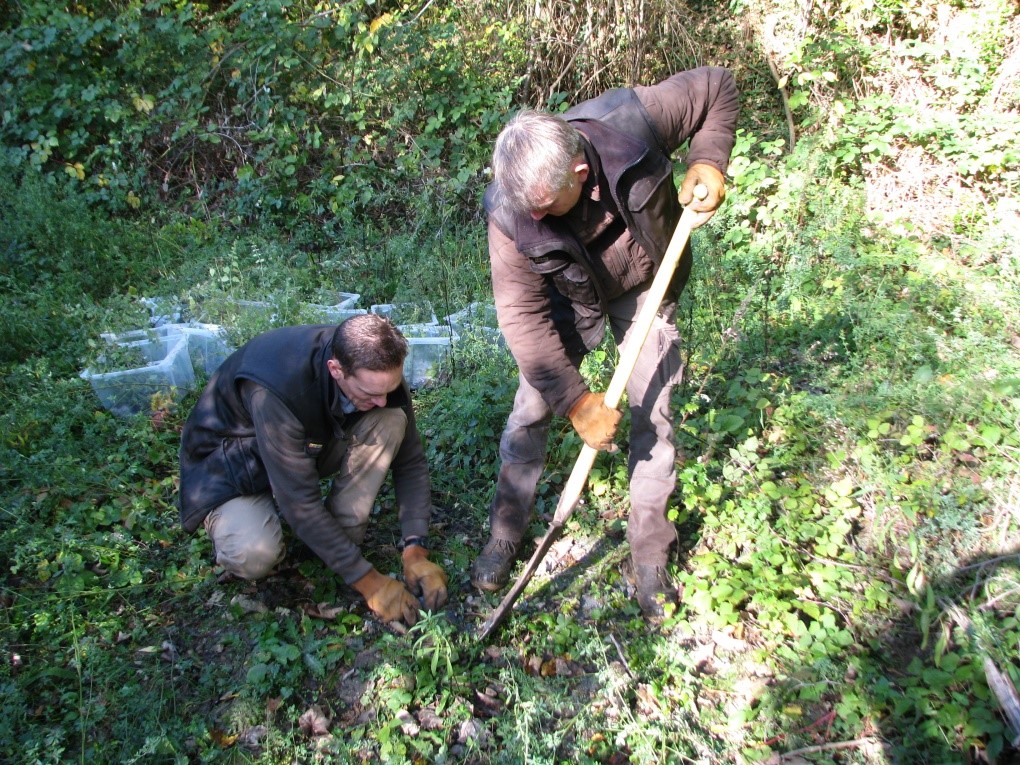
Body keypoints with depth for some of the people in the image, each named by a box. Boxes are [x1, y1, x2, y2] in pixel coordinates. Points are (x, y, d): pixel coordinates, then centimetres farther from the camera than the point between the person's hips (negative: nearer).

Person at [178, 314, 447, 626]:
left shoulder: (380, 371, -22)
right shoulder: (276, 388, -39)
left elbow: (410, 461, -12)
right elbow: (300, 501, -35)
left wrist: (415, 550, -21)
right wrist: (368, 581, -30)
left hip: (311, 445, 5)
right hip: (230, 462, -4)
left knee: (391, 422, -23)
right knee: (254, 555, -34)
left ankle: (341, 538, -9)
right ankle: (227, 521, 3)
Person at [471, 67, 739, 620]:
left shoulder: (631, 120, -34)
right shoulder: (509, 212, -33)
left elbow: (716, 87, -14)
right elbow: (523, 318, -29)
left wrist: (708, 163, -28)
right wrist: (576, 401, -28)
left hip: (647, 287, 1)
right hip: (567, 299, 0)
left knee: (652, 413, -3)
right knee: (532, 408, -3)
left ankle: (650, 557, 11)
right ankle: (505, 535, 16)